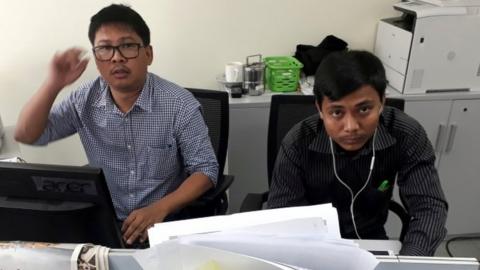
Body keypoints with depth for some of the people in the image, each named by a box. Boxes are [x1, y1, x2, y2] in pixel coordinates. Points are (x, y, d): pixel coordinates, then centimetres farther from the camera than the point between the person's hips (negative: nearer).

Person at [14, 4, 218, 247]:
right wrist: (54, 84, -16)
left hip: (165, 222, -2)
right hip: (102, 220, 3)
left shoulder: (179, 103, -13)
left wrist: (159, 209, -23)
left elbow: (206, 169, -11)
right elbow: (26, 135, -1)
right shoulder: (85, 101, -2)